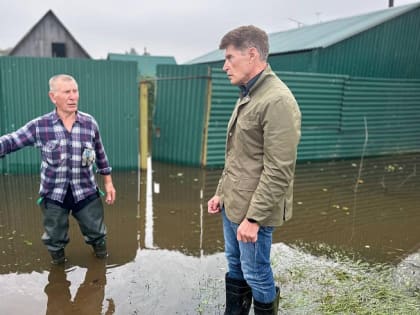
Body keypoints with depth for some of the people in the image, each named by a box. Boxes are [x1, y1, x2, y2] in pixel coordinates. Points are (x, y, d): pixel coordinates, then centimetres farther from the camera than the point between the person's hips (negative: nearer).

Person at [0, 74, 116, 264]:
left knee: (96, 233, 16)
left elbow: (100, 154, 5)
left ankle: (101, 258, 46)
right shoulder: (39, 126, -9)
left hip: (86, 192, 1)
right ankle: (58, 263, 49)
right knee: (54, 238, 18)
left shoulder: (90, 123, -5)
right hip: (53, 194, 0)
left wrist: (108, 182, 9)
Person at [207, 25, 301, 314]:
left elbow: (279, 171, -22)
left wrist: (253, 217, -20)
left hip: (253, 210, -9)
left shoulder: (278, 101, -20)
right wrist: (221, 192, 15)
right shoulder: (248, 95, 11)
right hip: (232, 204, 9)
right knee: (234, 266, 22)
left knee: (255, 273, 9)